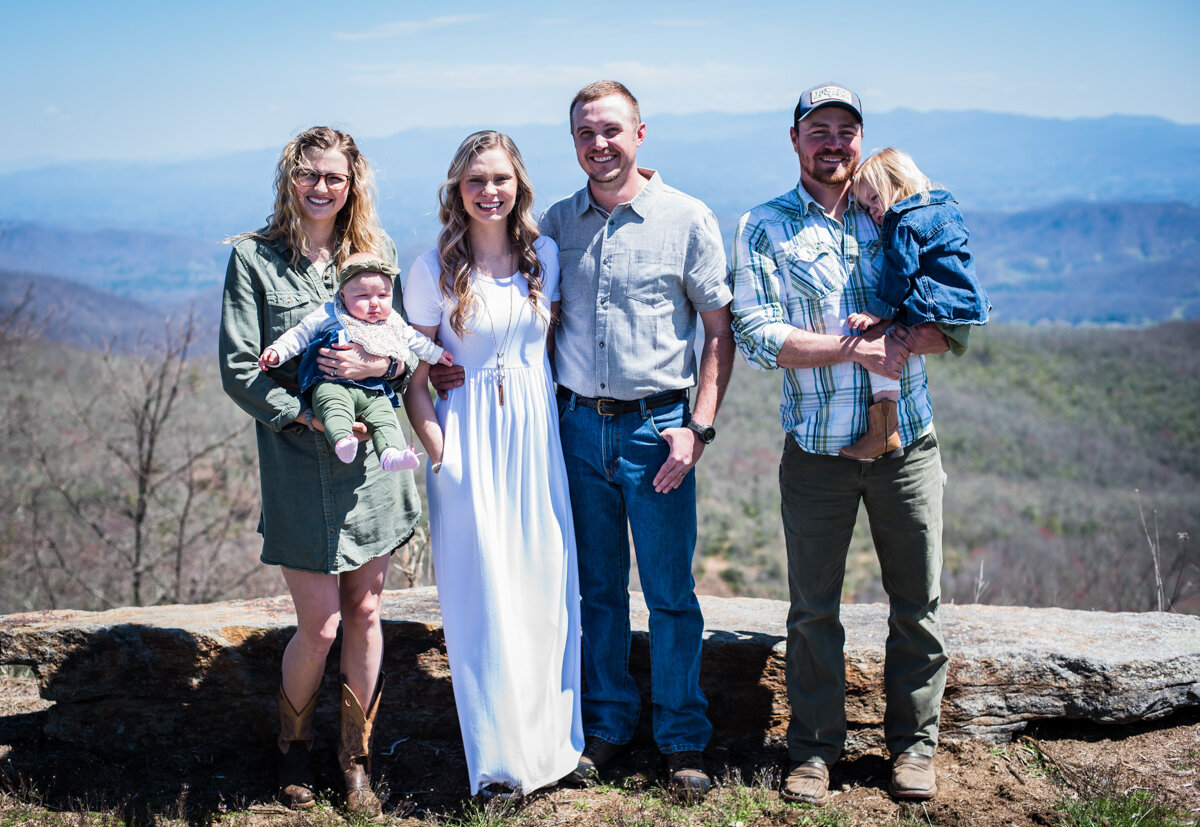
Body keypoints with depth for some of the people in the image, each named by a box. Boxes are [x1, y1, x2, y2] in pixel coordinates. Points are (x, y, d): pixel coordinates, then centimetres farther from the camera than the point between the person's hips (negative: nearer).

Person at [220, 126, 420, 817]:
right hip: (300, 465, -3)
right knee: (321, 627, 0)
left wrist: (381, 364, -14)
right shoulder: (254, 257, -1)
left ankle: (357, 758, 25)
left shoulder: (375, 253, 9)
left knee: (365, 613, 8)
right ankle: (294, 746, 28)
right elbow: (239, 370, -6)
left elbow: (413, 347, 8)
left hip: (373, 457, 3)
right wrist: (310, 417, -17)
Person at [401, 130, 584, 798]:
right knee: (484, 596, -1)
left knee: (544, 589, 7)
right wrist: (440, 449, -12)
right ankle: (498, 759, 12)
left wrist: (561, 423, 6)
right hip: (468, 444, -3)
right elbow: (415, 378, -1)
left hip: (537, 436, 3)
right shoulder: (434, 269, -3)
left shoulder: (546, 256, 5)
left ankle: (551, 742, 23)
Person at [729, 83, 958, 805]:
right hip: (817, 450, -2)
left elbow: (950, 326, 3)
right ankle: (816, 746, 23)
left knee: (919, 602, 9)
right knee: (813, 607, 7)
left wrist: (894, 337, -17)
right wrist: (860, 349, -16)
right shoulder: (764, 228, 1)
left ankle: (915, 743, 26)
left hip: (907, 445, 2)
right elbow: (758, 338, -10)